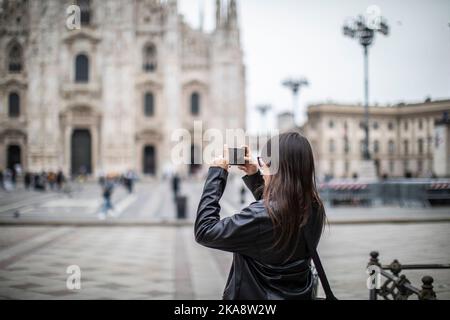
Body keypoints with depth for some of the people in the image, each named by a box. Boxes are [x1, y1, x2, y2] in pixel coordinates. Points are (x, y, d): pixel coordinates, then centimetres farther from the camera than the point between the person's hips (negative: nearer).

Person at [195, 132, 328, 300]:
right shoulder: (314, 207, -9)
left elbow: (204, 231, -23)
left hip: (257, 295, -6)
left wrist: (217, 172, -19)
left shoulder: (261, 216, -31)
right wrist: (254, 176, 3)